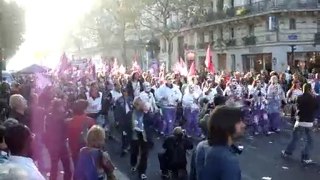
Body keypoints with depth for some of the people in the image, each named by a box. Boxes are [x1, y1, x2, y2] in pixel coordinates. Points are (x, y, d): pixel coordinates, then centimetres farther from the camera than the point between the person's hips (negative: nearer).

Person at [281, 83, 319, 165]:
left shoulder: (300, 98, -9)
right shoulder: (314, 98, -9)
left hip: (300, 121, 0)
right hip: (310, 122, 0)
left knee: (295, 138, 12)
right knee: (309, 140, 10)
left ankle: (287, 153, 21)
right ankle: (305, 158, 7)